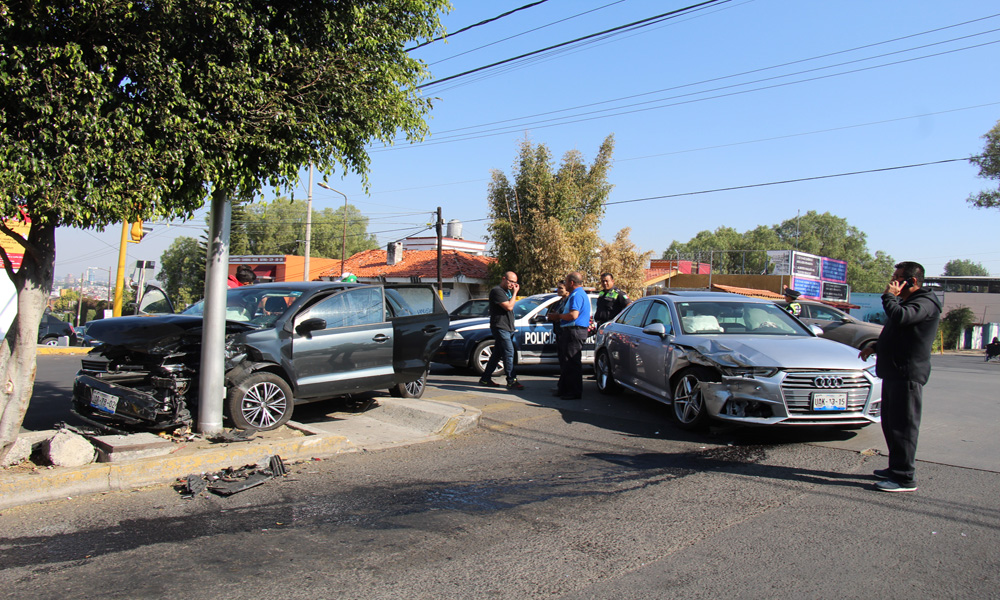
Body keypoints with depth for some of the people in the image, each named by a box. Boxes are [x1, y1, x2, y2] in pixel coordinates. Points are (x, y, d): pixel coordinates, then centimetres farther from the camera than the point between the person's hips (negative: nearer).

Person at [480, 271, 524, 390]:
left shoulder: (507, 291, 20)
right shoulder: (497, 291, -12)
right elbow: (509, 307, -19)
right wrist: (515, 292, -11)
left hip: (508, 328, 10)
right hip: (500, 327, -10)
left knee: (497, 354, 11)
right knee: (509, 352, -12)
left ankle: (485, 379, 17)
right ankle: (511, 381, -10)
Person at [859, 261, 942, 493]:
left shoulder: (925, 303, -12)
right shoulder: (907, 303, 22)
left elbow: (900, 318, -32)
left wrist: (889, 296, -15)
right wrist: (875, 347, 22)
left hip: (908, 375, -11)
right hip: (893, 373, 11)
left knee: (903, 426, -8)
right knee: (891, 424, 16)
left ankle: (905, 478, -5)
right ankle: (896, 468, 26)